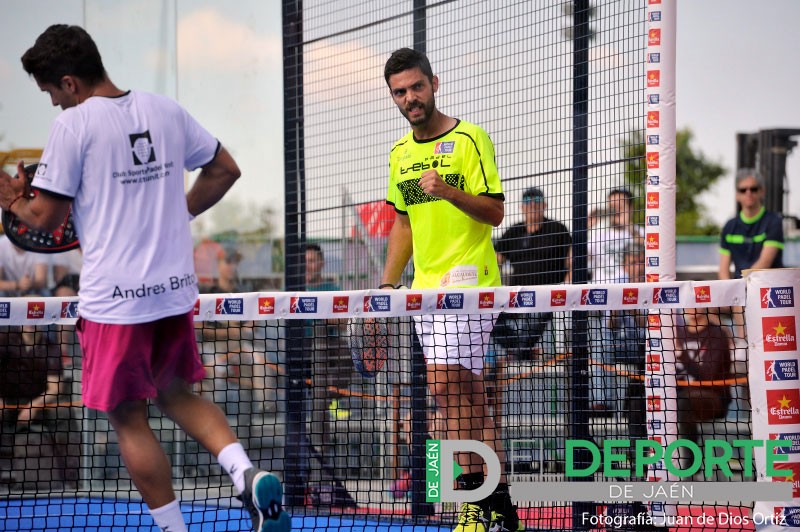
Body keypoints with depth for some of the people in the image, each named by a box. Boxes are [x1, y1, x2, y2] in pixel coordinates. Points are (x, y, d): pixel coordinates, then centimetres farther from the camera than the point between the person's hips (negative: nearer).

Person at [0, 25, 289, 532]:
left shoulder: (74, 124, -11)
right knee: (178, 395, 21)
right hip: (176, 287, 6)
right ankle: (247, 473, -2)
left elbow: (47, 218, -7)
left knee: (129, 419, 5)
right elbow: (225, 170, 15)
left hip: (114, 299, -6)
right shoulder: (166, 110, 6)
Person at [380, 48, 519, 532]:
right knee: (469, 395, 7)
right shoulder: (400, 153, 16)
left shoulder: (470, 139, -5)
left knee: (445, 383, -18)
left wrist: (448, 190, -24)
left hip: (468, 279, -7)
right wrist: (389, 283, 15)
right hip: (426, 287, 7)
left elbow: (494, 212, -9)